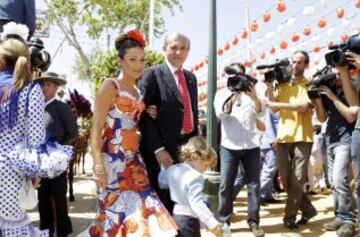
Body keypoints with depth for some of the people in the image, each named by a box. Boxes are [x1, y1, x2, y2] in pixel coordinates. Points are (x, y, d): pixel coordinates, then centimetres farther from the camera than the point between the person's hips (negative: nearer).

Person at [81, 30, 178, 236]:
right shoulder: (110, 86, -7)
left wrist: (149, 118, 5)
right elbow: (97, 129, -12)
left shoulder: (138, 92, 15)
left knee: (140, 210, 2)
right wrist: (98, 165, -21)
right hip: (112, 161, -7)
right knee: (117, 213, -5)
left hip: (134, 161, 7)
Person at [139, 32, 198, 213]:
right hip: (163, 149, -6)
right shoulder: (152, 74, -6)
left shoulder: (191, 78, 15)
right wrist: (157, 149, -18)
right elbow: (144, 115, -12)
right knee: (159, 200, 2)